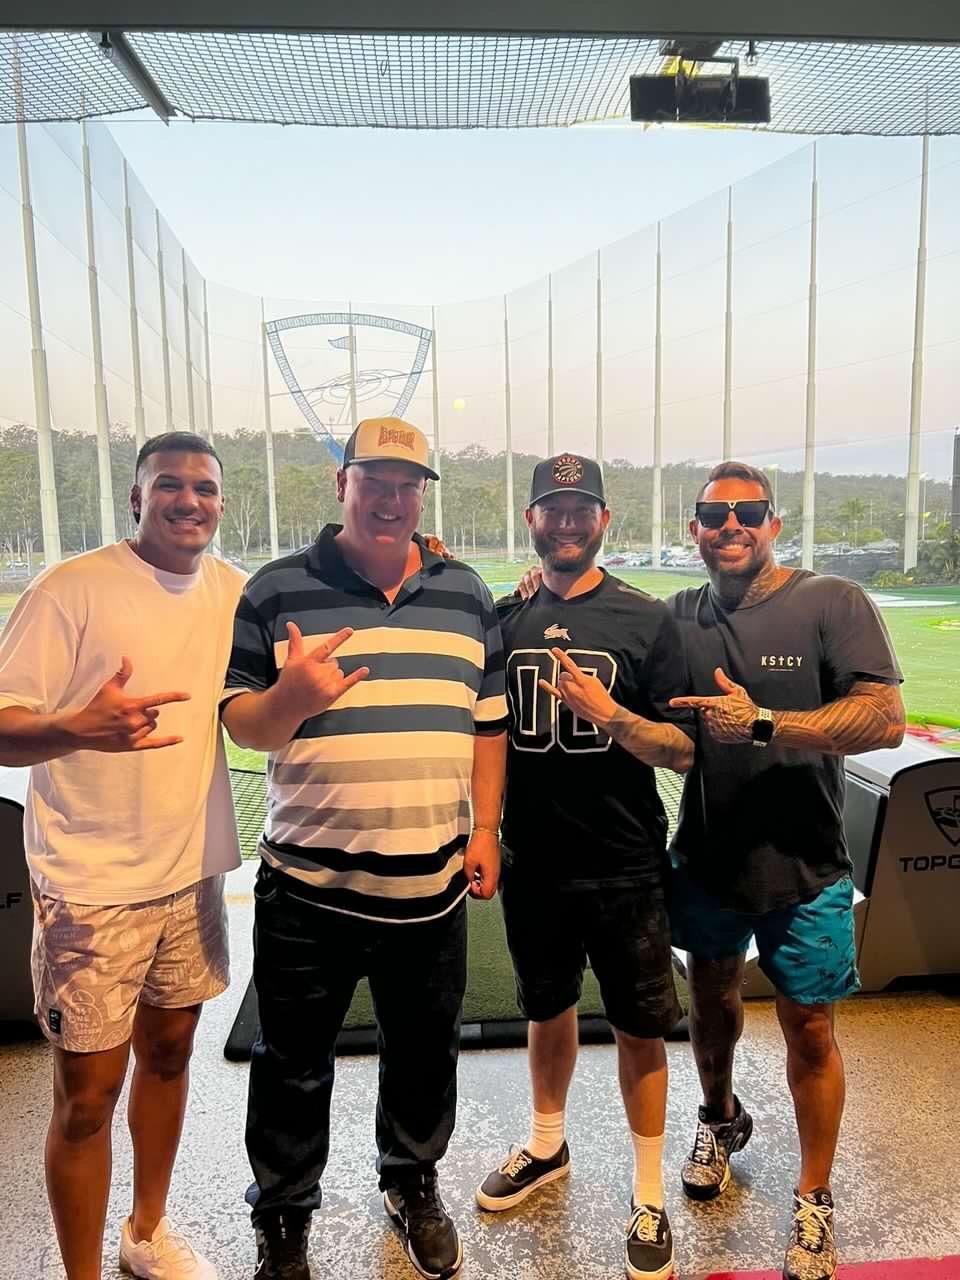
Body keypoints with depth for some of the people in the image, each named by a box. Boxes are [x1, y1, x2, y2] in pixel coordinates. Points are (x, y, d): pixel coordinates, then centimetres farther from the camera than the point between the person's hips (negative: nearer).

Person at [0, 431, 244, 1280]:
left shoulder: (233, 591, 2)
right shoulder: (72, 590, -14)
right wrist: (78, 729, -37)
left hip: (192, 873, 6)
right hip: (92, 886, -5)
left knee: (168, 1055, 20)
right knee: (88, 1095, 6)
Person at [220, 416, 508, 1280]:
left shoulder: (465, 594, 6)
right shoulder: (277, 591, -3)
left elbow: (489, 720, 10)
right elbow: (240, 722, -3)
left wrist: (486, 830, 4)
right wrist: (290, 698, -25)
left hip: (433, 884, 3)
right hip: (308, 885, -2)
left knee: (426, 1051, 20)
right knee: (294, 1065, 14)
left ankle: (414, 1184, 46)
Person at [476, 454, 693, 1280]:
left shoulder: (647, 619, -7)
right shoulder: (503, 618, 1)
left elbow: (683, 751, -10)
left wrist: (608, 712, -24)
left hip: (625, 869, -3)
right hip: (533, 864, 3)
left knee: (640, 1030, 10)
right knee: (548, 1010, 21)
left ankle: (650, 1197, 32)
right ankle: (546, 1147, 45)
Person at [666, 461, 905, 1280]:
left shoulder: (834, 604, -12)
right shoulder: (679, 618, 0)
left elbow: (886, 720, -20)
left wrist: (764, 723, -28)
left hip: (803, 867, -3)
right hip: (707, 856, 4)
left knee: (810, 1029, 9)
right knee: (713, 996, 21)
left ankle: (814, 1202, 32)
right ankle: (721, 1119, 50)